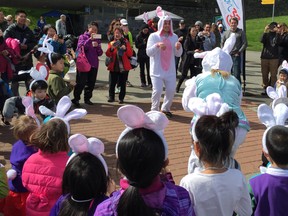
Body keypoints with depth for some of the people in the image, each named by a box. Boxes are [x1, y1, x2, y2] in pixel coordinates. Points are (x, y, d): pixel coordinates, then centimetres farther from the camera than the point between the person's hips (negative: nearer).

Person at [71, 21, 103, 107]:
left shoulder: (97, 39, 12)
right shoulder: (83, 37, 1)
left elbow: (100, 53, 8)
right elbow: (80, 47, -16)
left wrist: (97, 46, -12)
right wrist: (90, 39, -23)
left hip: (94, 64, 4)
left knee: (91, 83, 8)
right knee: (81, 82, -6)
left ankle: (87, 98, 19)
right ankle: (76, 98, 2)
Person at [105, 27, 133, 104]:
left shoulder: (126, 42, 6)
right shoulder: (111, 43, 7)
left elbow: (130, 54, 1)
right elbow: (108, 54, -3)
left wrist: (125, 49, -16)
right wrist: (111, 48, -21)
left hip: (124, 66, 0)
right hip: (113, 66, 0)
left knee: (122, 84, 2)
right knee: (112, 83, -1)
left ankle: (121, 98, 12)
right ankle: (111, 97, 14)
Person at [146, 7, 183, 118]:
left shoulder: (174, 37, 8)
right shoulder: (153, 36, -2)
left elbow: (178, 54, 6)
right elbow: (148, 52, -9)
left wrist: (179, 47, -16)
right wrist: (157, 45, -26)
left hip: (170, 70, 4)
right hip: (157, 70, -4)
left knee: (171, 90, 3)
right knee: (157, 90, -12)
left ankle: (165, 108, 26)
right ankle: (154, 110, 9)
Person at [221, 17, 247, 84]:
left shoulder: (241, 32, 1)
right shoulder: (226, 32, 13)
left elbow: (245, 43, -2)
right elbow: (222, 43, 19)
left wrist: (239, 52, -9)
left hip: (236, 56, -4)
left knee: (236, 73, -7)